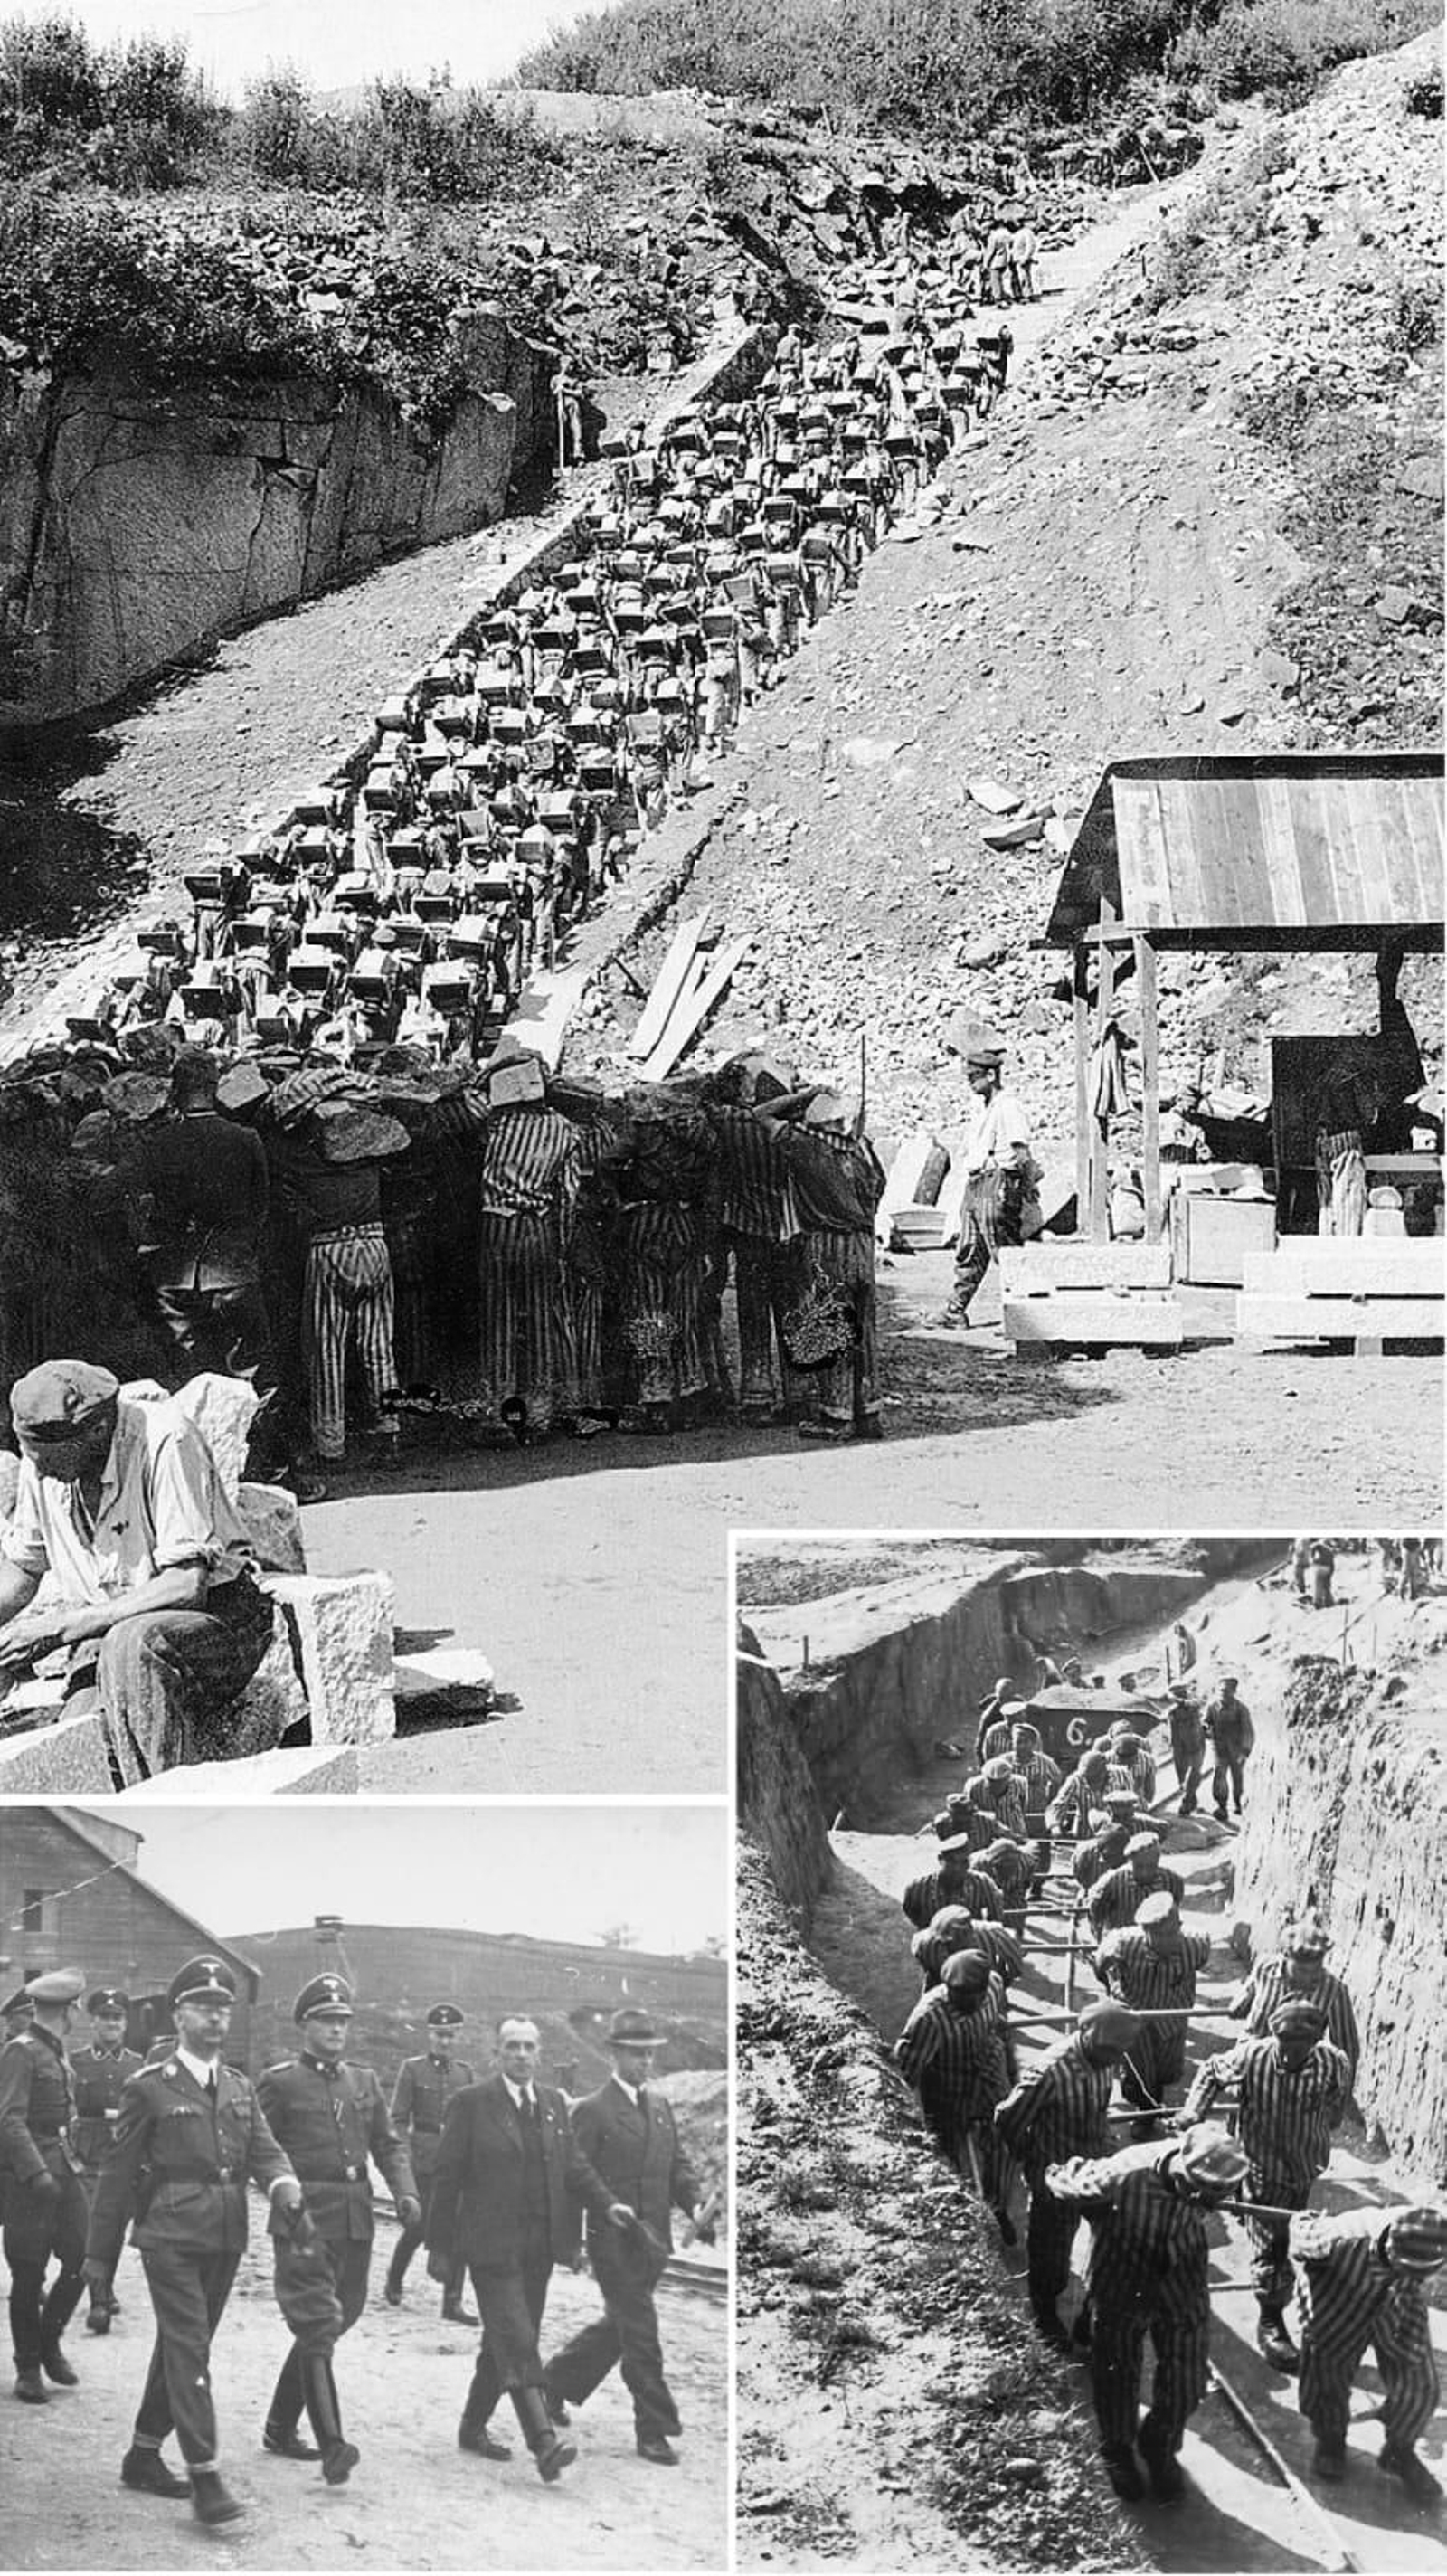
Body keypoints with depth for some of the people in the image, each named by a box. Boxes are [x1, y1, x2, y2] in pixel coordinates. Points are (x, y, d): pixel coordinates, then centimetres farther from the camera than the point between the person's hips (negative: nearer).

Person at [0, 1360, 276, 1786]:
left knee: (131, 1645, -37)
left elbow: (188, 1586, -26)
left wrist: (58, 1627, -24)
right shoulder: (41, 1459, -2)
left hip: (216, 1618, -5)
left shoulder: (165, 1442, -22)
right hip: (105, 1640, 5)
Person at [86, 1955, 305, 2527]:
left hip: (225, 2240, 6)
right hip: (170, 2237, -6)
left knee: (181, 2347, 14)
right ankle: (205, 2477, -15)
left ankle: (143, 2457, 27)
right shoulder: (149, 2088, -3)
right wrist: (99, 2255, 1)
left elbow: (263, 2150, 4)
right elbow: (118, 2173, 0)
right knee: (188, 2351, -12)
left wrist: (283, 2186, -20)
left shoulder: (239, 2088, 14)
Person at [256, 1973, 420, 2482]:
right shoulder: (279, 2082, -2)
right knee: (318, 2327, -13)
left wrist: (405, 2192, 0)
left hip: (356, 2222, 7)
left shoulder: (363, 2082, 15)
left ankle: (280, 2426, 28)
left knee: (332, 2324, 13)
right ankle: (331, 2445, -18)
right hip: (305, 2222, -7)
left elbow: (388, 2144, 16)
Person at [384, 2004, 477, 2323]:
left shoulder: (467, 2072, 11)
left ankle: (453, 2302, 2)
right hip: (423, 2160, -3)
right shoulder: (412, 2069, 2)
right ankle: (393, 2283, 25)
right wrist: (408, 2152, -11)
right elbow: (399, 2119, -1)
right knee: (420, 2225, -1)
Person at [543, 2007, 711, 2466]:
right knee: (640, 2336, -4)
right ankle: (653, 2431, 5)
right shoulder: (592, 2110, -9)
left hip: (653, 2241, 7)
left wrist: (696, 2205, -4)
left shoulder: (660, 2104, 12)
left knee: (618, 2326, 19)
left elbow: (678, 2165, 14)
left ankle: (556, 2381, 39)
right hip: (614, 2242, -7)